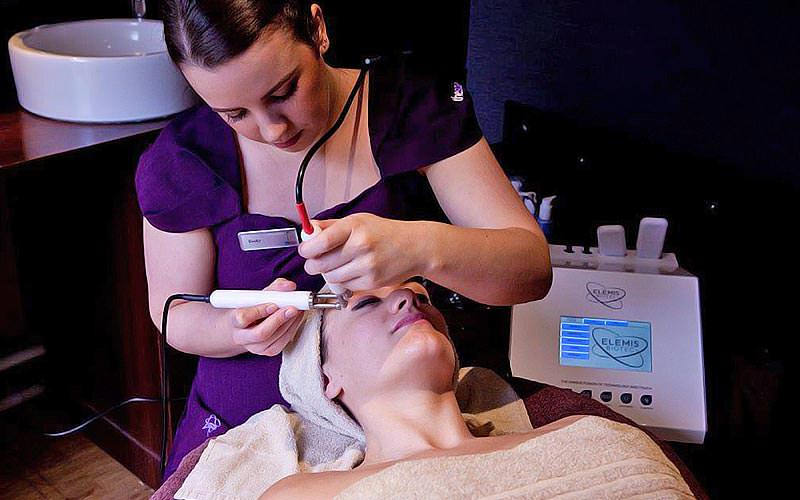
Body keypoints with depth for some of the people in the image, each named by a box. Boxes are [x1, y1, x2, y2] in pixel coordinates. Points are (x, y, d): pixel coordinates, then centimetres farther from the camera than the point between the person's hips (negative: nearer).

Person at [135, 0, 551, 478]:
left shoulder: (412, 106, -13)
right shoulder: (181, 161, -11)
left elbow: (534, 267, -16)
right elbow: (176, 314, 1)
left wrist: (425, 246, -37)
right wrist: (242, 329, -23)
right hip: (247, 429, 1)